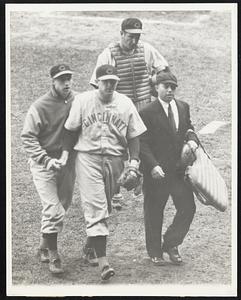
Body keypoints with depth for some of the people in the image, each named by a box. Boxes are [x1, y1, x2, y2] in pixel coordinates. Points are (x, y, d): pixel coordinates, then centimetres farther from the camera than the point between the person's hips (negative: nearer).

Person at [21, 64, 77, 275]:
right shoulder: (40, 106, -15)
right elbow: (28, 137, -13)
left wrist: (67, 155, -4)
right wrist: (46, 160, -23)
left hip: (68, 162, 5)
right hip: (44, 164, -5)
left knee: (62, 206, 14)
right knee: (54, 210, -10)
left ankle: (45, 247, 33)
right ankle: (53, 255, 4)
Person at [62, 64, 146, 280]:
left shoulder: (125, 104, 4)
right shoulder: (83, 101, -1)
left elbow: (133, 135, 7)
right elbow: (71, 130, 6)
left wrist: (134, 160, -3)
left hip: (114, 160, 3)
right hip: (87, 158, -3)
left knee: (104, 207, 11)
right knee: (95, 207, -11)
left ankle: (91, 244, 36)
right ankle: (102, 261, -16)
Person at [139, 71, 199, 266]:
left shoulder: (183, 107, 8)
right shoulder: (147, 113, -9)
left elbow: (188, 128, 19)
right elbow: (142, 144, -11)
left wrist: (192, 139, -4)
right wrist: (153, 166, -21)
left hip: (179, 169, 4)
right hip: (157, 172, -4)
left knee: (188, 208, -1)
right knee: (154, 213, 8)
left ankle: (171, 244, 19)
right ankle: (155, 252, 24)